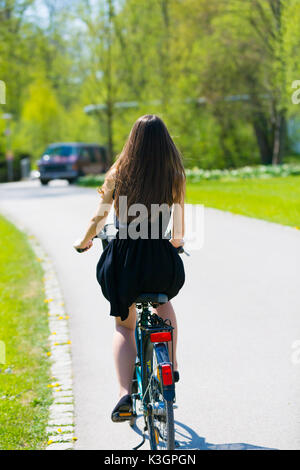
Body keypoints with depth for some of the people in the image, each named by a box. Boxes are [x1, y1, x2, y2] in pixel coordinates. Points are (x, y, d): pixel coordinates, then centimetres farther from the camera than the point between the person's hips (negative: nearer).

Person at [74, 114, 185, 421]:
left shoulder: (118, 174, -4)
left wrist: (84, 242, 21)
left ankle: (125, 394, -1)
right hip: (161, 258, 1)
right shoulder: (175, 176, -3)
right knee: (163, 300, 35)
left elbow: (100, 217, 1)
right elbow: (179, 225, 8)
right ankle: (171, 367, 34)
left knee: (124, 326, 17)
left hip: (124, 258, -1)